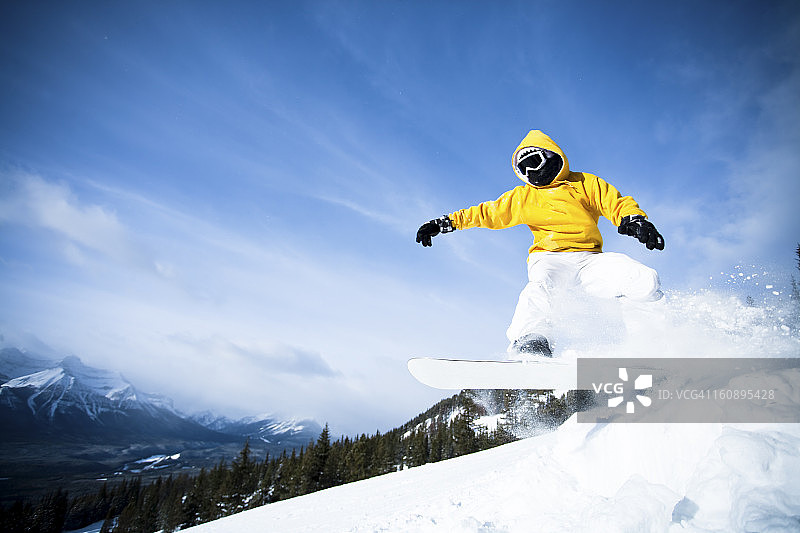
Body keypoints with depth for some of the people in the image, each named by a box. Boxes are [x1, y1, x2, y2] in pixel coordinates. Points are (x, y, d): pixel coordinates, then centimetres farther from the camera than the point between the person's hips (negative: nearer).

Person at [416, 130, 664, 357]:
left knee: (647, 282, -24)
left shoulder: (586, 184, 18)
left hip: (589, 258, 1)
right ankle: (531, 344, -53)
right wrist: (447, 222, 17)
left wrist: (635, 220, -12)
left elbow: (618, 204, 12)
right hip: (550, 257, -1)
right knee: (541, 285, -38)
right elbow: (488, 213, 23)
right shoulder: (522, 197, 22)